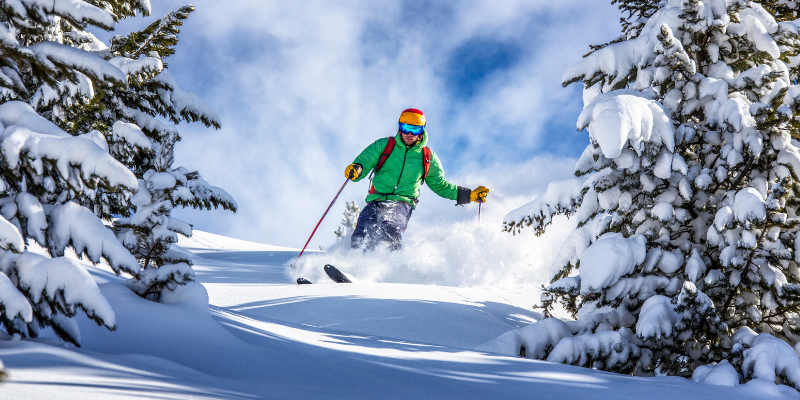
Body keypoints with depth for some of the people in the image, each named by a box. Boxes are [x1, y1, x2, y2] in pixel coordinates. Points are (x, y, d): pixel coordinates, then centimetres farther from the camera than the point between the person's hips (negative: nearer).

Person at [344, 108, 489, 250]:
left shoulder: (428, 157, 15)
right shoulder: (384, 145, 11)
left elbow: (440, 185, 25)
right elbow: (363, 162, 7)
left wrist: (469, 195, 16)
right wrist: (356, 170, -18)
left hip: (403, 204, -1)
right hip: (377, 201, 1)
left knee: (390, 229, -34)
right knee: (361, 238, -24)